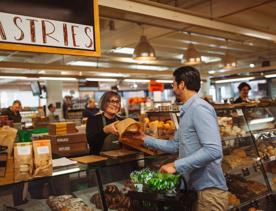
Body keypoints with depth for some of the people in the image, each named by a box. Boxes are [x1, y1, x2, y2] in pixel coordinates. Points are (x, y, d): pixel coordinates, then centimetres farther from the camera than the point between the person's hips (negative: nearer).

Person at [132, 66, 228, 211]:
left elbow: (213, 150, -28)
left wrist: (177, 165, -25)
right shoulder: (187, 111, 13)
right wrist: (146, 139, 19)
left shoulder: (199, 108, -19)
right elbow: (175, 146, 17)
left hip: (208, 189, -9)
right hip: (196, 187, 9)